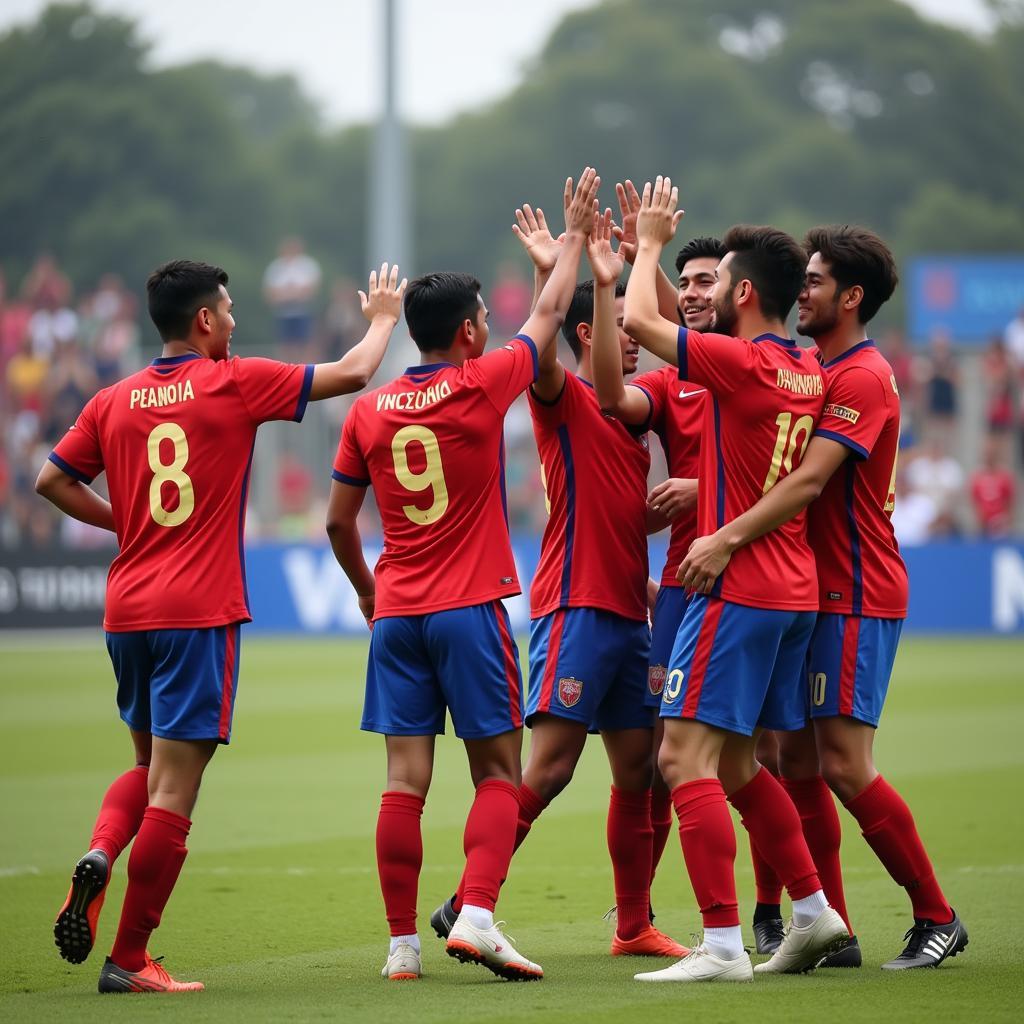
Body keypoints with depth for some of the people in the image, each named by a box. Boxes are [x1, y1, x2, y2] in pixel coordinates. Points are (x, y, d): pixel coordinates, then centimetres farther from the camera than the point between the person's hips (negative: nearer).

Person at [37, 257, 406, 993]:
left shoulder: (116, 400, 8)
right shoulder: (235, 383, -5)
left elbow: (52, 481, 13)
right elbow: (354, 373, 2)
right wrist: (383, 317, 20)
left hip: (127, 610, 6)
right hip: (199, 613, -6)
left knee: (150, 763, 24)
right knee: (175, 788, -3)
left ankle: (98, 858, -5)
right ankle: (129, 960, -2)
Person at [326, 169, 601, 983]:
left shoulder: (369, 411, 5)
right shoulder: (481, 388, -6)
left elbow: (339, 523, 11)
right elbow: (550, 315, 8)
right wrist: (574, 236, 21)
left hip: (396, 613, 4)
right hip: (470, 609, -4)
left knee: (405, 780, 2)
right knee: (499, 772, 2)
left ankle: (402, 943, 2)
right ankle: (475, 915, -14)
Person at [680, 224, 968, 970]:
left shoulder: (863, 377, -13)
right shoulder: (814, 368, 16)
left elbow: (809, 480, -24)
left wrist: (727, 539, -30)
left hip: (856, 597, -9)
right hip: (813, 590, 9)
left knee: (843, 764, -11)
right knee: (798, 759, 5)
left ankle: (937, 917, 0)